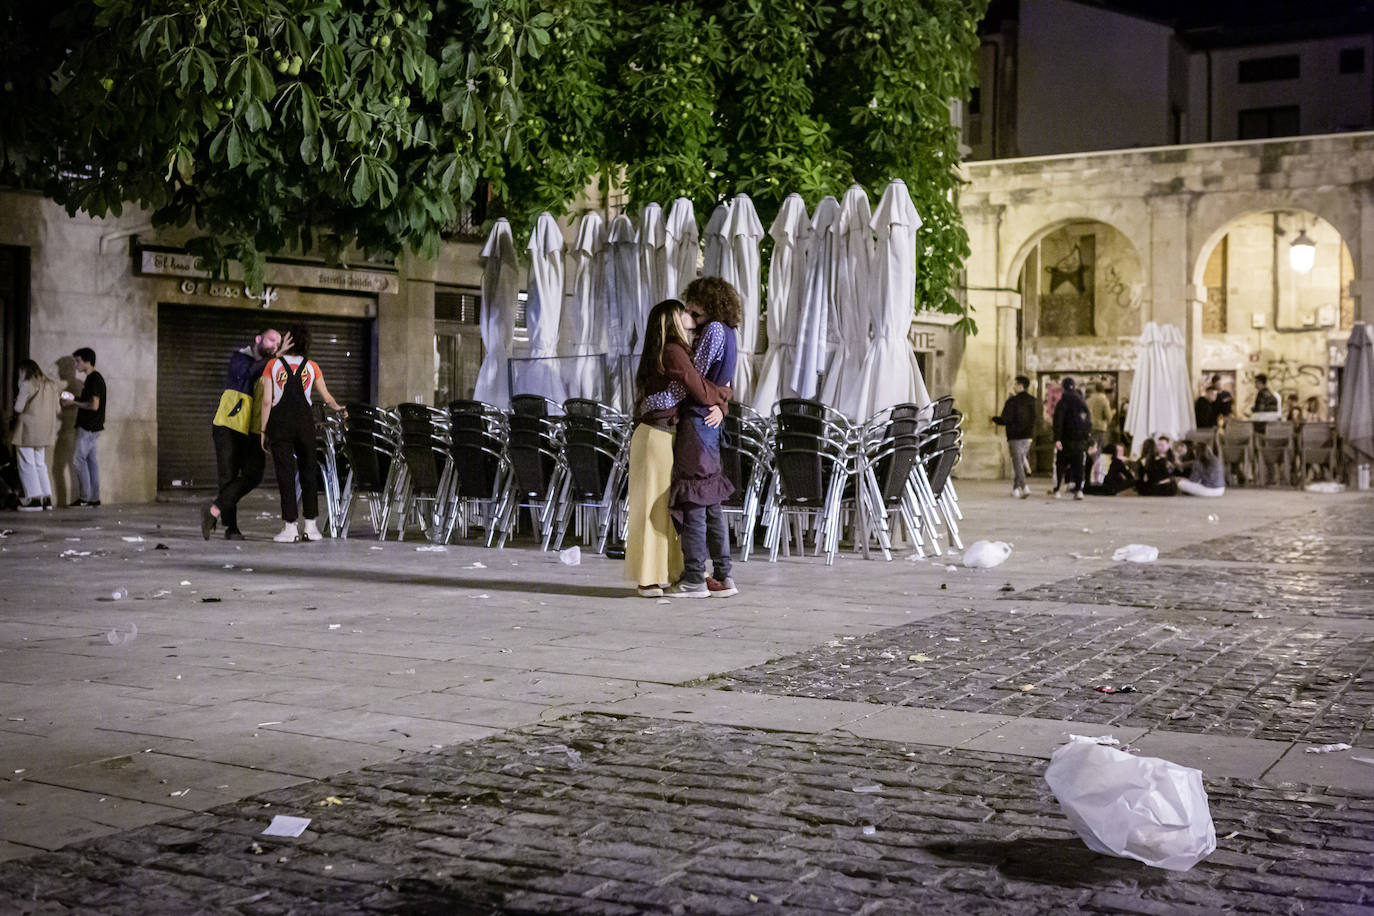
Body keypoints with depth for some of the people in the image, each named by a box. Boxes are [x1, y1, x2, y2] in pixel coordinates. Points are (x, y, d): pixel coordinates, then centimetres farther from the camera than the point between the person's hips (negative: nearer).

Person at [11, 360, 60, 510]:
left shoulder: (27, 385, -11)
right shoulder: (50, 385, 10)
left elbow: (18, 408, -14)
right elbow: (57, 409, 12)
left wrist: (16, 401, 8)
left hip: (28, 430, -7)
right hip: (45, 431, 7)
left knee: (28, 464, -1)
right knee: (40, 464, 15)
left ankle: (34, 499, -5)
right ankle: (47, 498, 12)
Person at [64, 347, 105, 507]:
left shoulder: (95, 379, -15)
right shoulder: (91, 379, 17)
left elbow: (94, 405, -22)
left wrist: (74, 403, -13)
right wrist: (75, 399, 12)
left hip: (88, 427, -10)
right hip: (90, 427, 10)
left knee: (78, 459, -7)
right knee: (91, 460, 9)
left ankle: (85, 497, -5)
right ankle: (94, 498, 10)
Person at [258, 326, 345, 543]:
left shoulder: (272, 365, -1)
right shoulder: (311, 366, 4)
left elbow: (267, 401, -5)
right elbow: (326, 397, 10)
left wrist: (263, 431, 0)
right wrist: (337, 407, 32)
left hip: (279, 423, -2)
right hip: (304, 420, 2)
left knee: (285, 473, -1)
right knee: (308, 471, 11)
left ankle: (290, 527, -3)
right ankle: (310, 525, 9)